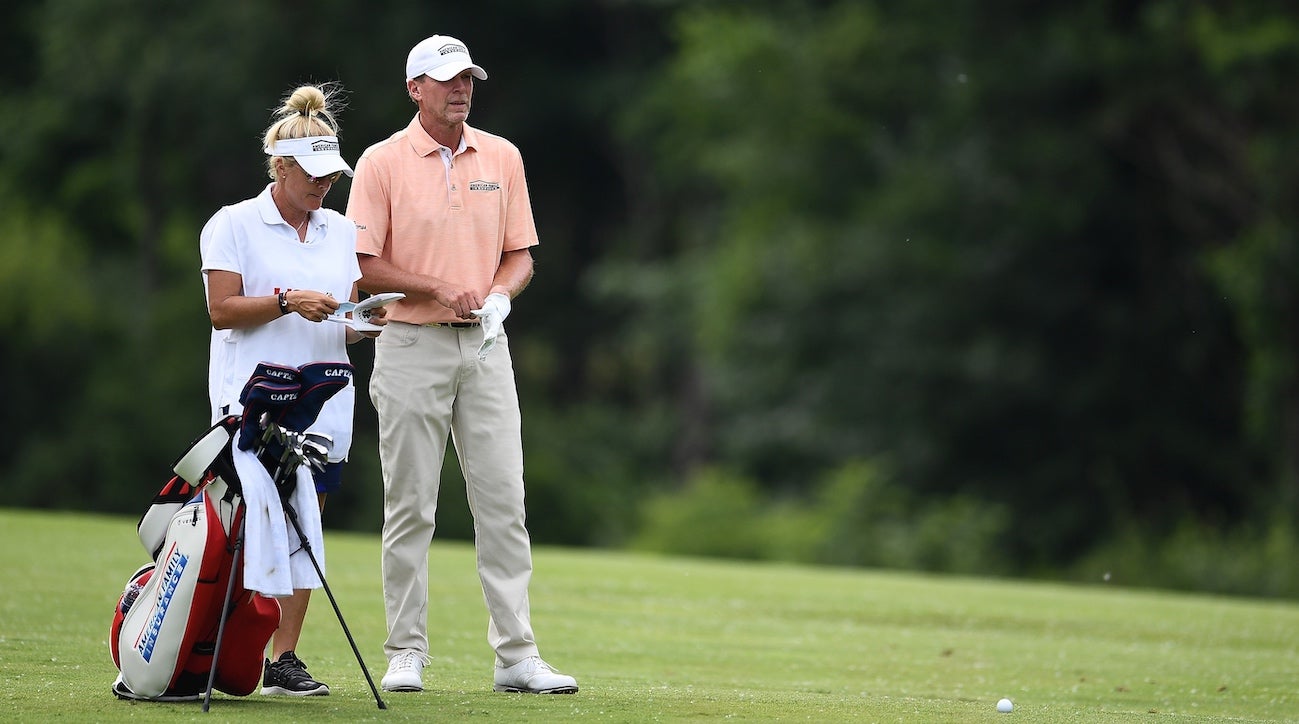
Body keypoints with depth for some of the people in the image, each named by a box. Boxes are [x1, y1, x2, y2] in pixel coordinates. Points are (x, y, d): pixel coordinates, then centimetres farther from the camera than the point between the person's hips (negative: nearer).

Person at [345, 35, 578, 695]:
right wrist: (439, 290, -15)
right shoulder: (382, 163, -2)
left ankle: (516, 656, 0)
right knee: (410, 505, 0)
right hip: (412, 348, -3)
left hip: (485, 345, 3)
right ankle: (406, 653, 6)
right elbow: (364, 267, -5)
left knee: (503, 502, -1)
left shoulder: (502, 158, 10)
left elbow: (520, 254, 12)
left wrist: (498, 295, -8)